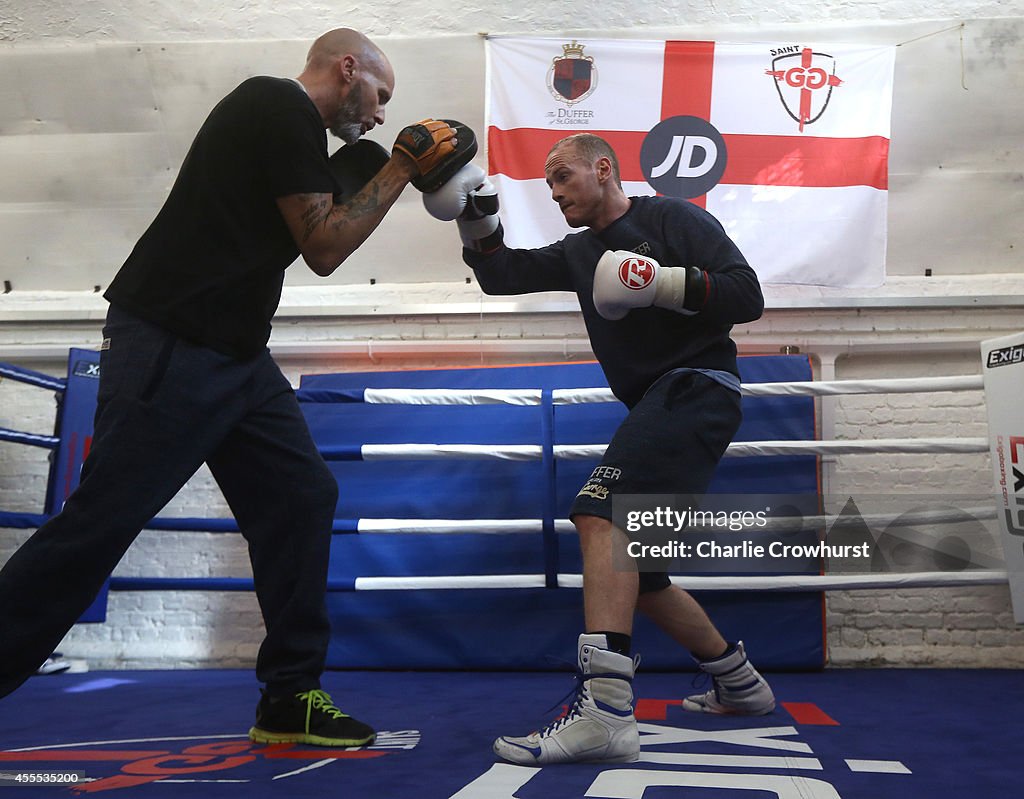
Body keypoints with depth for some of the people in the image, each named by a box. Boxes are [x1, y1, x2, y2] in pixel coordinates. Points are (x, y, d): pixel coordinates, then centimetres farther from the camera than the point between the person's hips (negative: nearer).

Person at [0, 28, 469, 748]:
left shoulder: (285, 122, 20)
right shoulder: (283, 106, -9)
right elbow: (323, 248, -11)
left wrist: (366, 178, 16)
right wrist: (400, 168, -3)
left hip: (235, 355, 10)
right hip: (170, 349, -10)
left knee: (302, 500, 3)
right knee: (99, 522, -6)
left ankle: (290, 700, 9)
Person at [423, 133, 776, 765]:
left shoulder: (672, 219, 2)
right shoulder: (578, 253, 22)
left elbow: (747, 296, -7)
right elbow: (502, 275, 14)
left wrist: (661, 283, -19)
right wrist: (478, 220, -2)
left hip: (698, 385, -9)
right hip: (659, 407, 9)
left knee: (601, 515, -28)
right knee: (633, 571, 11)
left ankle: (605, 712, -37)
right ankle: (740, 684, 27)